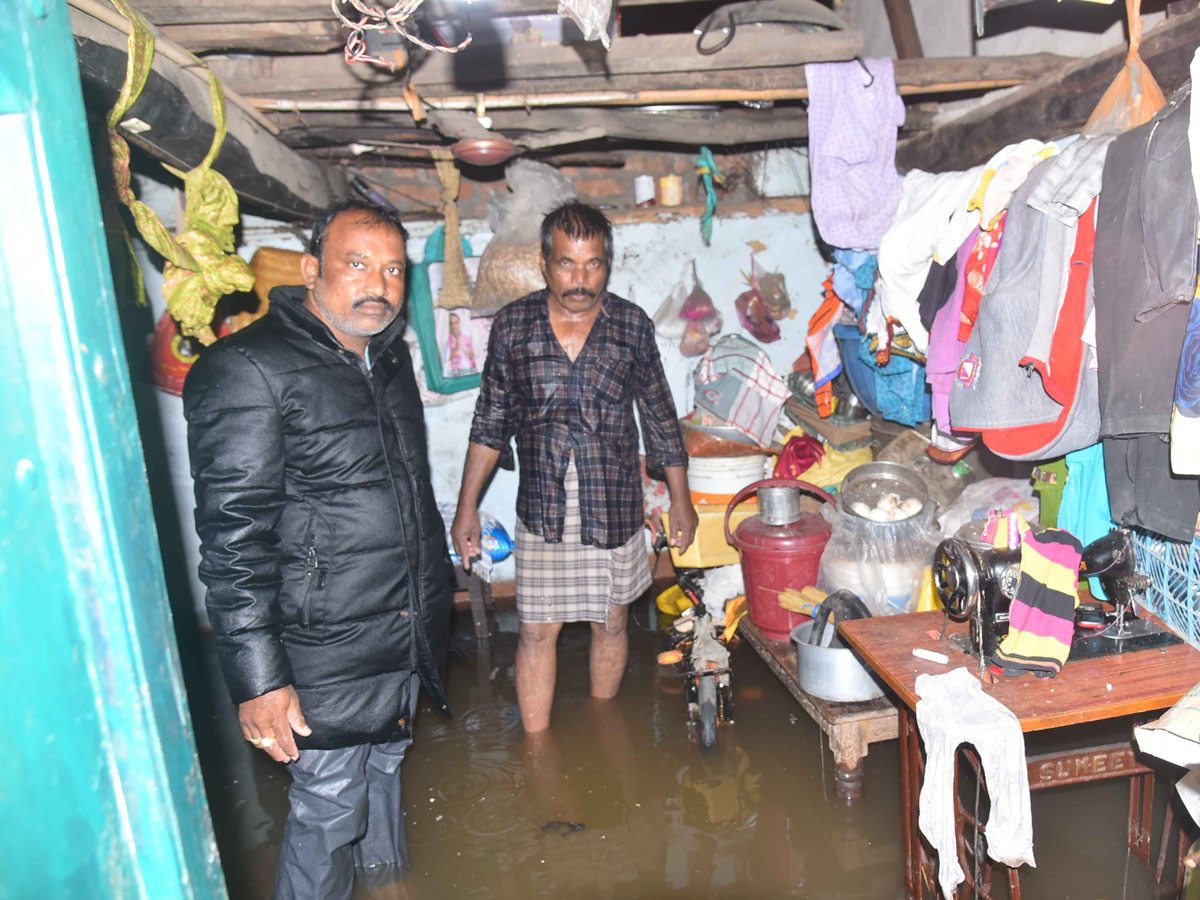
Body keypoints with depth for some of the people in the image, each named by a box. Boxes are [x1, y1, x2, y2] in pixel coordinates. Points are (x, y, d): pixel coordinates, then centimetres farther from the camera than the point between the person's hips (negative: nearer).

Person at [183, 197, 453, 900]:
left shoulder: (390, 354, 8)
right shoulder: (246, 371, -18)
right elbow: (232, 538, -20)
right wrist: (258, 677, -21)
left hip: (408, 633, 8)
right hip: (326, 655, -8)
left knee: (385, 766, 27)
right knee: (328, 809, 6)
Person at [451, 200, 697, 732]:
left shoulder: (633, 326, -3)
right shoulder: (512, 326, -3)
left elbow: (660, 418, 5)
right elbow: (490, 423, 4)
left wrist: (680, 499, 8)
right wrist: (467, 507, 3)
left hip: (613, 508, 1)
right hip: (542, 510, 0)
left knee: (610, 625, 14)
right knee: (537, 632, 3)